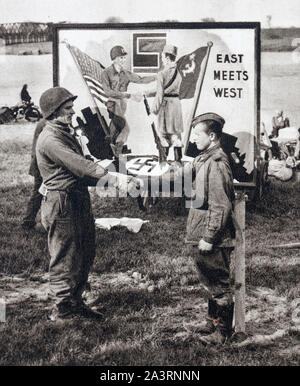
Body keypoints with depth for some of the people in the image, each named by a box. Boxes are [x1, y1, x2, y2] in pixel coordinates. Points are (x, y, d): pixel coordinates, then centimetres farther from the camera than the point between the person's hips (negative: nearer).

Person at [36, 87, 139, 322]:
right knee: (65, 259, -1)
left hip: (79, 200, 10)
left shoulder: (66, 133, 16)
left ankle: (76, 303, 30)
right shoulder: (50, 139, -17)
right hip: (62, 203, -10)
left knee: (85, 256, 16)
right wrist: (115, 178, -30)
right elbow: (80, 166, -26)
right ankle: (61, 310, 12)